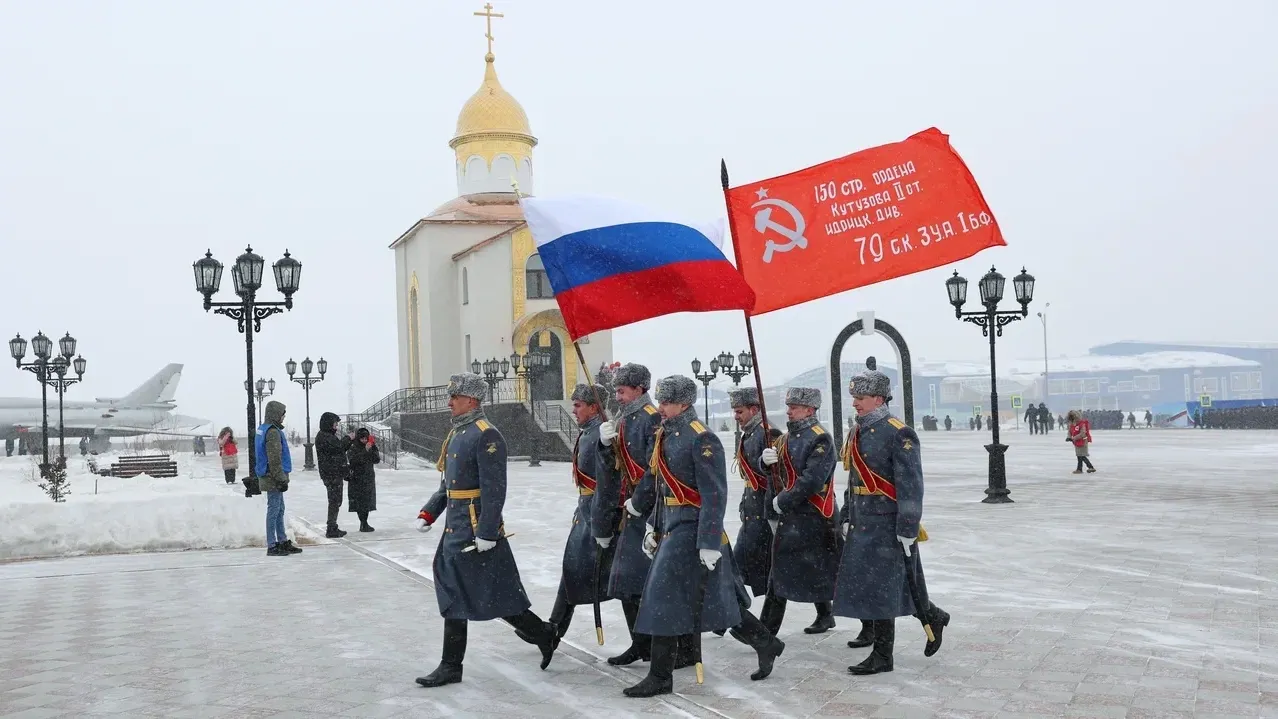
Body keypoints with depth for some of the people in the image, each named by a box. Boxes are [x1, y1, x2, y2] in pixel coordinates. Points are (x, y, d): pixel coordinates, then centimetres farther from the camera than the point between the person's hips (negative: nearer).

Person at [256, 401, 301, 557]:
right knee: (274, 510, -5)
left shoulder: (263, 429, 15)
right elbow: (275, 459, -21)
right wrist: (281, 479, -19)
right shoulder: (273, 432, -18)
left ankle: (283, 541, 22)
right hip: (273, 478, -10)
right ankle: (272, 546, -1)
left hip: (270, 478, 10)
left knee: (279, 510, 15)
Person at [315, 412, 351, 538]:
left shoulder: (330, 435, 20)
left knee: (336, 502, 15)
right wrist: (348, 438, -10)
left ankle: (333, 528, 22)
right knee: (334, 501, -9)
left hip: (337, 474, 10)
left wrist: (350, 440, 13)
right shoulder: (323, 437, -13)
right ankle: (331, 530, -7)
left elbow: (341, 449, 25)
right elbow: (338, 447, -25)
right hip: (331, 474, -10)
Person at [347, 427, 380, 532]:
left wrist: (374, 448, -13)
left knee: (367, 501, 8)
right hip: (357, 478, -5)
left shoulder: (370, 447, 8)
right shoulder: (352, 448, -7)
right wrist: (365, 451, -27)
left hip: (369, 477, 5)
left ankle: (364, 523, 15)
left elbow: (377, 460, 0)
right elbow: (353, 460, -22)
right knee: (359, 501, -8)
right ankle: (363, 523, -7)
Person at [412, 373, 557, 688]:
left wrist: (487, 533, -23)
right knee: (452, 596, 10)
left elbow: (495, 489, -21)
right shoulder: (457, 433, 14)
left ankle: (544, 634, 18)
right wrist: (428, 513, 12)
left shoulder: (486, 436, -16)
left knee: (496, 595, -1)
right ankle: (450, 666, 16)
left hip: (476, 529, -10)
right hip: (456, 528, 10)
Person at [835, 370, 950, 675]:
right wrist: (848, 518, 18)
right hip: (862, 523, 8)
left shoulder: (899, 434, -14)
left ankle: (882, 656, 9)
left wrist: (908, 530, -18)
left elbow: (911, 485, -17)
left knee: (879, 587, -3)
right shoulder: (857, 432, 12)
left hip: (887, 524, -8)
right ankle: (933, 618, 32)